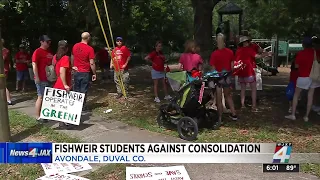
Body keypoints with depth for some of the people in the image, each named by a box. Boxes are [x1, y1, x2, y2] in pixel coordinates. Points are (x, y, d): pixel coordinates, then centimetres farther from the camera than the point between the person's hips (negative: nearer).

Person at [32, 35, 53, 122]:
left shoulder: (49, 52, 15)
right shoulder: (37, 51, -10)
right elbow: (34, 64, -16)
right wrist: (36, 77, -21)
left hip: (50, 78, 8)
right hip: (41, 79, -8)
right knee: (41, 97, -3)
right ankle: (38, 117, 5)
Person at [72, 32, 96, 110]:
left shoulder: (75, 46, 3)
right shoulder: (90, 49, -14)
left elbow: (72, 58, 14)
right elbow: (92, 63, -15)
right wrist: (94, 73, -6)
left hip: (76, 72, 5)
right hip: (85, 73, -5)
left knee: (76, 90, 14)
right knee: (83, 91, 3)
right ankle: (82, 107, 9)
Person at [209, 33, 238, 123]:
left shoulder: (214, 54, -14)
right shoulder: (230, 52, -3)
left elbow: (213, 68, -13)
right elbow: (232, 66, 2)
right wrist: (229, 74, 15)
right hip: (227, 77, 4)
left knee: (219, 99, 6)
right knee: (228, 96, 23)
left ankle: (220, 118, 12)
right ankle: (234, 114, 28)